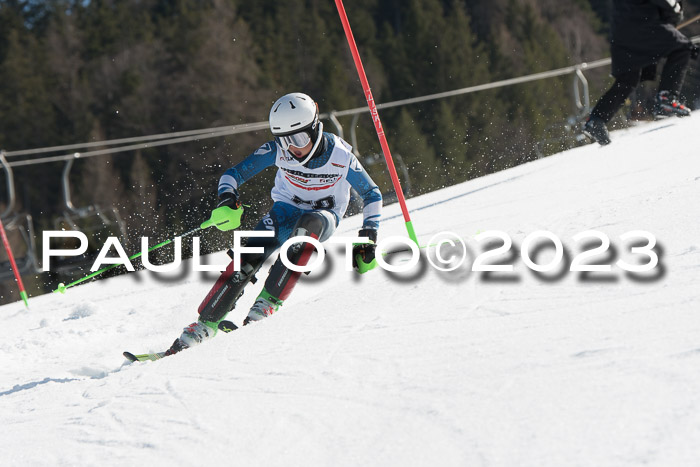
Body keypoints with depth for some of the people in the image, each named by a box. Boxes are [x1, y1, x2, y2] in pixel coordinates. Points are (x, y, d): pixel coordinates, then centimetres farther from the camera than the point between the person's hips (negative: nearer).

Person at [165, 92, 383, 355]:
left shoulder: (341, 156, -21)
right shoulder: (277, 151, -17)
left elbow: (372, 195, -7)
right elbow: (233, 174, -10)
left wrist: (368, 237, -15)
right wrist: (227, 199, -31)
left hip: (324, 218, -1)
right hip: (286, 211, 1)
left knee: (310, 223, -39)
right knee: (249, 259, -25)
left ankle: (270, 300, -36)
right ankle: (206, 323, -19)